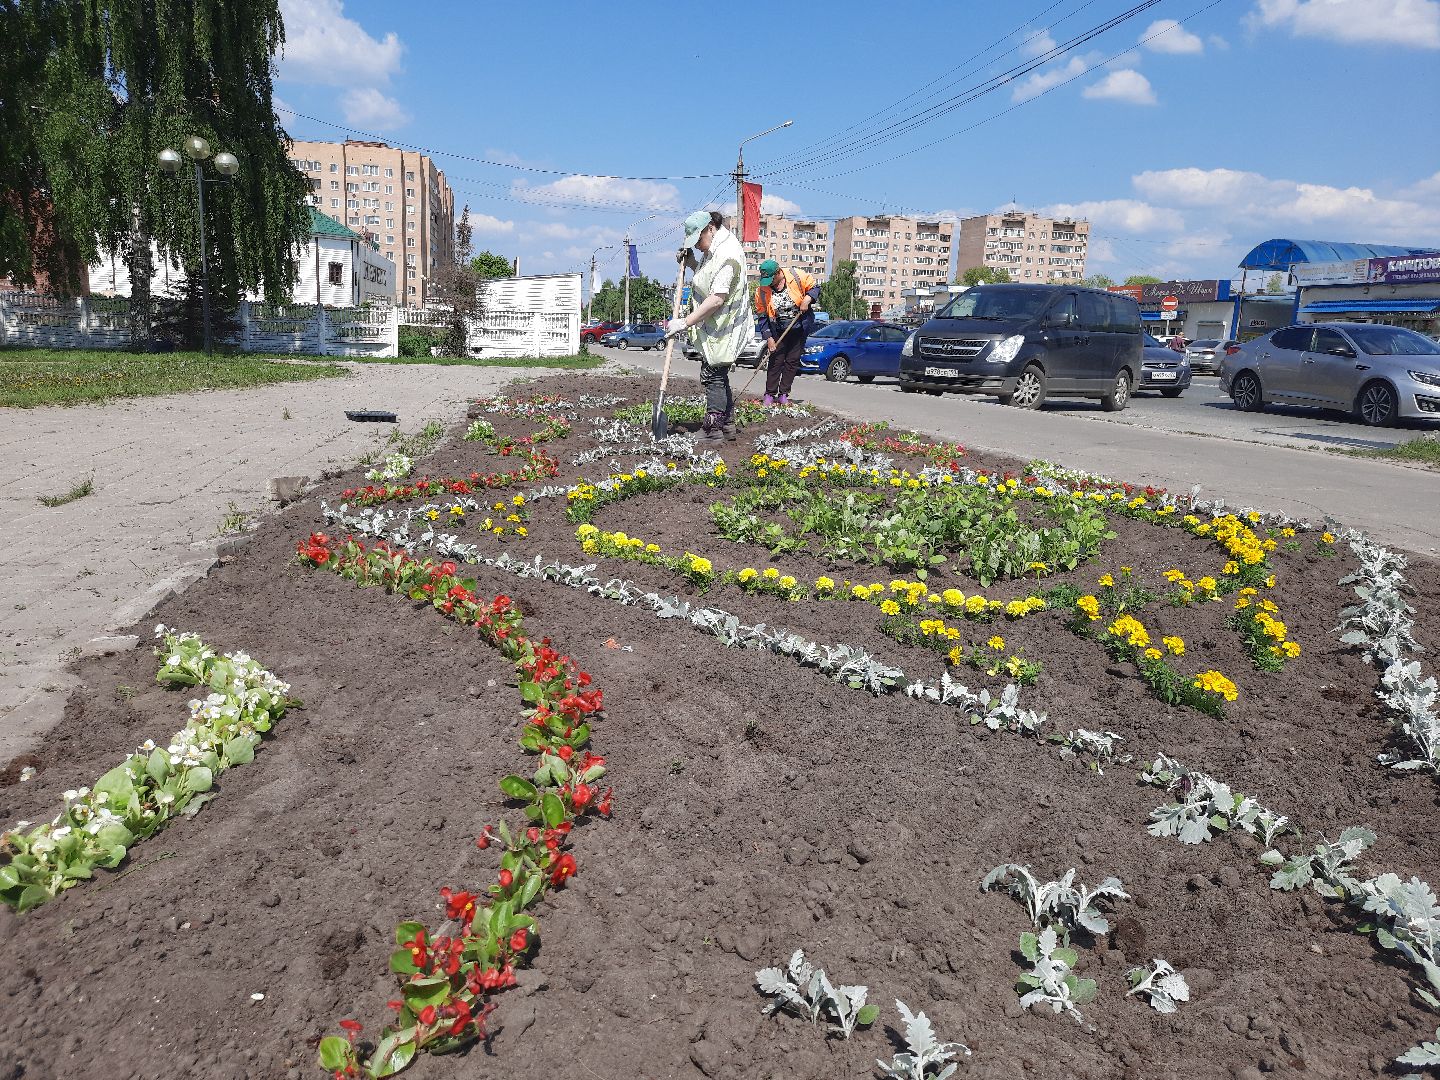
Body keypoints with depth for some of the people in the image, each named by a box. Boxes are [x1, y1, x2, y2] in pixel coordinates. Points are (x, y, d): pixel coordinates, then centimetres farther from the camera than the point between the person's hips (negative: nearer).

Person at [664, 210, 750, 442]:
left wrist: (685, 322, -25)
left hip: (723, 327, -11)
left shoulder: (726, 253, -22)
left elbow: (717, 299, -28)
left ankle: (712, 431, -2)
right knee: (718, 376, 15)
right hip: (715, 327, 11)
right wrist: (690, 262, 8)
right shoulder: (714, 248, 11)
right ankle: (727, 426, 24)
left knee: (713, 376, -7)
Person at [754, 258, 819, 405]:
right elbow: (762, 317, -6)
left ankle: (783, 394, 11)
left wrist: (807, 299, -20)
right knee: (776, 361, -4)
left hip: (799, 329, 0)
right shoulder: (761, 291, -10)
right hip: (778, 331, 0)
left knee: (793, 361, 3)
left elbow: (814, 288, 0)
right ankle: (769, 395, 3)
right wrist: (768, 338, -12)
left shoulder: (798, 277, -13)